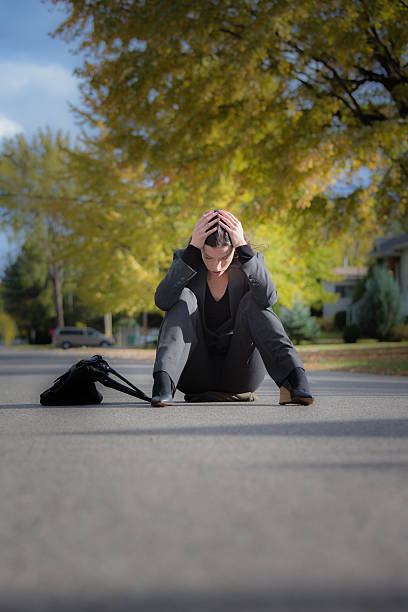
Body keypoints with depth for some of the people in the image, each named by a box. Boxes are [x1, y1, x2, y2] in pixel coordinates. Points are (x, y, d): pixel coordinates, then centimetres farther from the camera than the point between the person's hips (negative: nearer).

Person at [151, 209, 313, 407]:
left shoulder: (251, 260, -4)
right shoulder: (184, 258, -4)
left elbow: (268, 298, -26)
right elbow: (162, 300, -25)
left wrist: (243, 247, -29)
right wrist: (192, 248, -29)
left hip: (239, 374, 0)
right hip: (196, 374, 0)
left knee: (253, 301, -22)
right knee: (185, 297, -22)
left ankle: (293, 376, -37)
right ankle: (163, 382, -40)